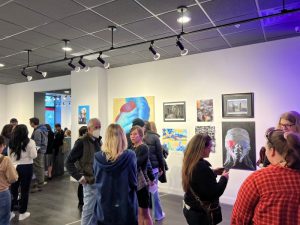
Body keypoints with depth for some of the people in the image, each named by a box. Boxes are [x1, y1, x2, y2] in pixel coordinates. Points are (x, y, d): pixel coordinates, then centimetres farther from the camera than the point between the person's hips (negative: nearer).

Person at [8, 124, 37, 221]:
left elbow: (9, 155, 10)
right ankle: (22, 213, 17)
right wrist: (35, 150, 7)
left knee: (13, 189, 16)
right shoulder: (30, 142, -13)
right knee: (24, 190, 6)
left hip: (14, 167, 4)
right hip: (26, 167, -4)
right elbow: (33, 156, -11)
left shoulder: (11, 142, 1)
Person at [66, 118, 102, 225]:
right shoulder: (81, 142, -13)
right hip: (90, 182, -7)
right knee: (89, 209, 6)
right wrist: (79, 177, -17)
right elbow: (69, 162, -13)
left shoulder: (97, 141, 8)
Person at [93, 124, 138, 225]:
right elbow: (134, 182, -10)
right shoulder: (130, 156, -16)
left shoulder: (98, 157, -8)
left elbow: (96, 180, 5)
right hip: (125, 207, -2)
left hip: (104, 207, 3)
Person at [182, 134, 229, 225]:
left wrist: (213, 173, 6)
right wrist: (224, 178, -10)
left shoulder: (190, 163, -2)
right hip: (201, 213, -8)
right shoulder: (202, 167, -29)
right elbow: (215, 193, -24)